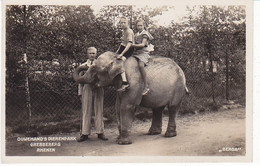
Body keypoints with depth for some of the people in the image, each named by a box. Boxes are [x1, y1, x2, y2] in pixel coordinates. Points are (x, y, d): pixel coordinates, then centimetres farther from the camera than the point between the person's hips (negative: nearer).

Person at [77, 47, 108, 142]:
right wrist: (80, 93, 6)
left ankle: (100, 132, 7)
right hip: (87, 89, 0)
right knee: (86, 111, -1)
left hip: (98, 89, 0)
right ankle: (85, 133, 3)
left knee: (99, 111, 2)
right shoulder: (83, 66, 14)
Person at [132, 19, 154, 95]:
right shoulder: (136, 35, 21)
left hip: (143, 53, -9)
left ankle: (146, 86, -35)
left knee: (140, 65, -34)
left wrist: (132, 45, -17)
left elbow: (143, 44, -13)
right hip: (136, 53, 9)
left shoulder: (145, 33, -2)